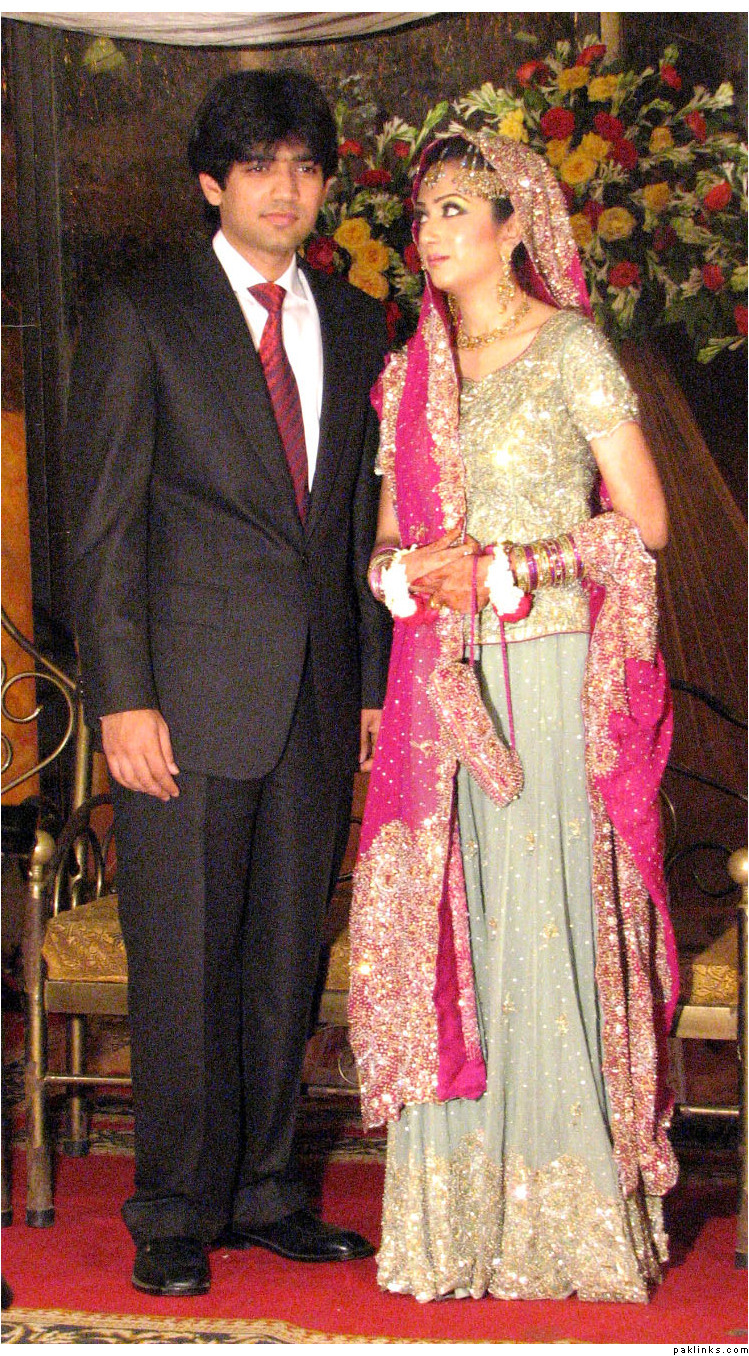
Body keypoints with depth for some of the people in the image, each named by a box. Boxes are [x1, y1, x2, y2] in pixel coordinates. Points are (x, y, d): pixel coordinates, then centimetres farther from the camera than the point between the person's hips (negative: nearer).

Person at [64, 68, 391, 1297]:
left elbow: (364, 521, 16)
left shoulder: (357, 326, 15)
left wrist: (374, 685, 10)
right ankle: (176, 1216, 12)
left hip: (319, 699, 4)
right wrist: (121, 698, -11)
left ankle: (265, 1193, 22)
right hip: (190, 697, -4)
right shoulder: (140, 319, 1)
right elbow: (104, 526, -3)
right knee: (183, 963, 0)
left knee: (286, 960, 10)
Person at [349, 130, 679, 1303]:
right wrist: (409, 573, -5)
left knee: (551, 922, -6)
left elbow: (645, 522, -4)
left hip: (552, 670, -5)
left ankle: (570, 1214, 4)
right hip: (444, 680, 5)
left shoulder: (572, 352, -1)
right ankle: (462, 1210, 8)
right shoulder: (411, 374, 15)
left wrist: (504, 569, -12)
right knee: (448, 924, 2)